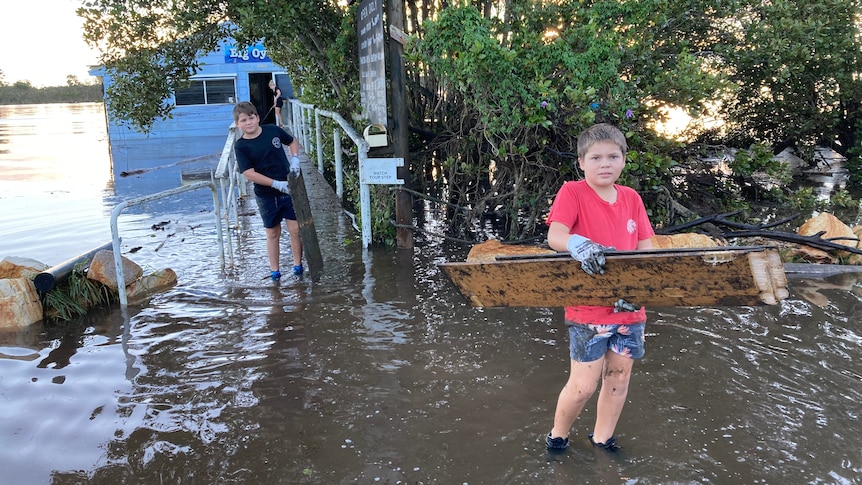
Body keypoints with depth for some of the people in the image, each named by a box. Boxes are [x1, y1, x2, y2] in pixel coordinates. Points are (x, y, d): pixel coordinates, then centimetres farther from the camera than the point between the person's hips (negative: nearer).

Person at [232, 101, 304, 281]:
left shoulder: (273, 130, -4)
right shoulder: (241, 146, -10)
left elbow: (292, 142, 15)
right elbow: (249, 173, -19)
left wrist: (295, 158, -4)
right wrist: (276, 184, -23)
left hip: (288, 189, 1)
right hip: (266, 195, -1)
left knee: (295, 229, 0)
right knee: (273, 233, 11)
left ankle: (297, 264, 18)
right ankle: (274, 270, 23)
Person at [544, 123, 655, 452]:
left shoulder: (632, 198, 6)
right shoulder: (572, 192, -8)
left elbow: (645, 249, 5)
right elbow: (555, 235, -21)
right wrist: (580, 246, -43)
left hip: (629, 308, 5)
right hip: (587, 309, -5)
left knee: (618, 378, 15)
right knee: (584, 385, 0)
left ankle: (602, 439, 36)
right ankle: (557, 435, 28)